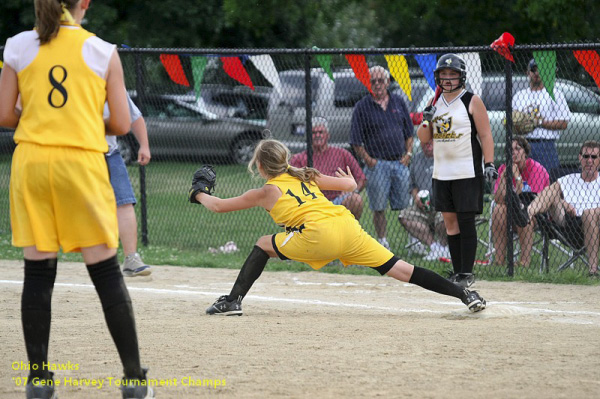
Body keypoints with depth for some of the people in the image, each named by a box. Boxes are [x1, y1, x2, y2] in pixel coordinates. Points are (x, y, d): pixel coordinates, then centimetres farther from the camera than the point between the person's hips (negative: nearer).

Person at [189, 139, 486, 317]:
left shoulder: (267, 192, 13)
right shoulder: (305, 176, 25)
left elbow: (219, 206, 21)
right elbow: (349, 185, 28)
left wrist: (199, 194, 41)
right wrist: (349, 179, 53)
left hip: (320, 235, -6)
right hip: (348, 227, 6)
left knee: (264, 244, 14)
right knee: (400, 270, 3)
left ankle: (233, 301, 7)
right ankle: (464, 294, -6)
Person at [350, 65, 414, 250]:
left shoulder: (398, 102, 11)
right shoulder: (362, 107, -1)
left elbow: (409, 132, 18)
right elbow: (356, 140, 0)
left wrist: (408, 153, 6)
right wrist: (368, 160, -9)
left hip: (400, 162, 3)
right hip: (377, 164, -3)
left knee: (402, 206, 3)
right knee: (379, 208, 0)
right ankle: (383, 243, 7)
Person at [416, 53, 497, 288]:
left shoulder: (472, 101, -3)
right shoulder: (435, 103, 13)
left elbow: (485, 135, -5)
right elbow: (423, 139, 14)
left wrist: (489, 163, -15)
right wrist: (426, 120, -6)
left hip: (467, 172, -6)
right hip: (442, 171, 6)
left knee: (465, 221, -7)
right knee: (449, 221, 6)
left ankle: (467, 273, -4)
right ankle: (457, 272, 11)